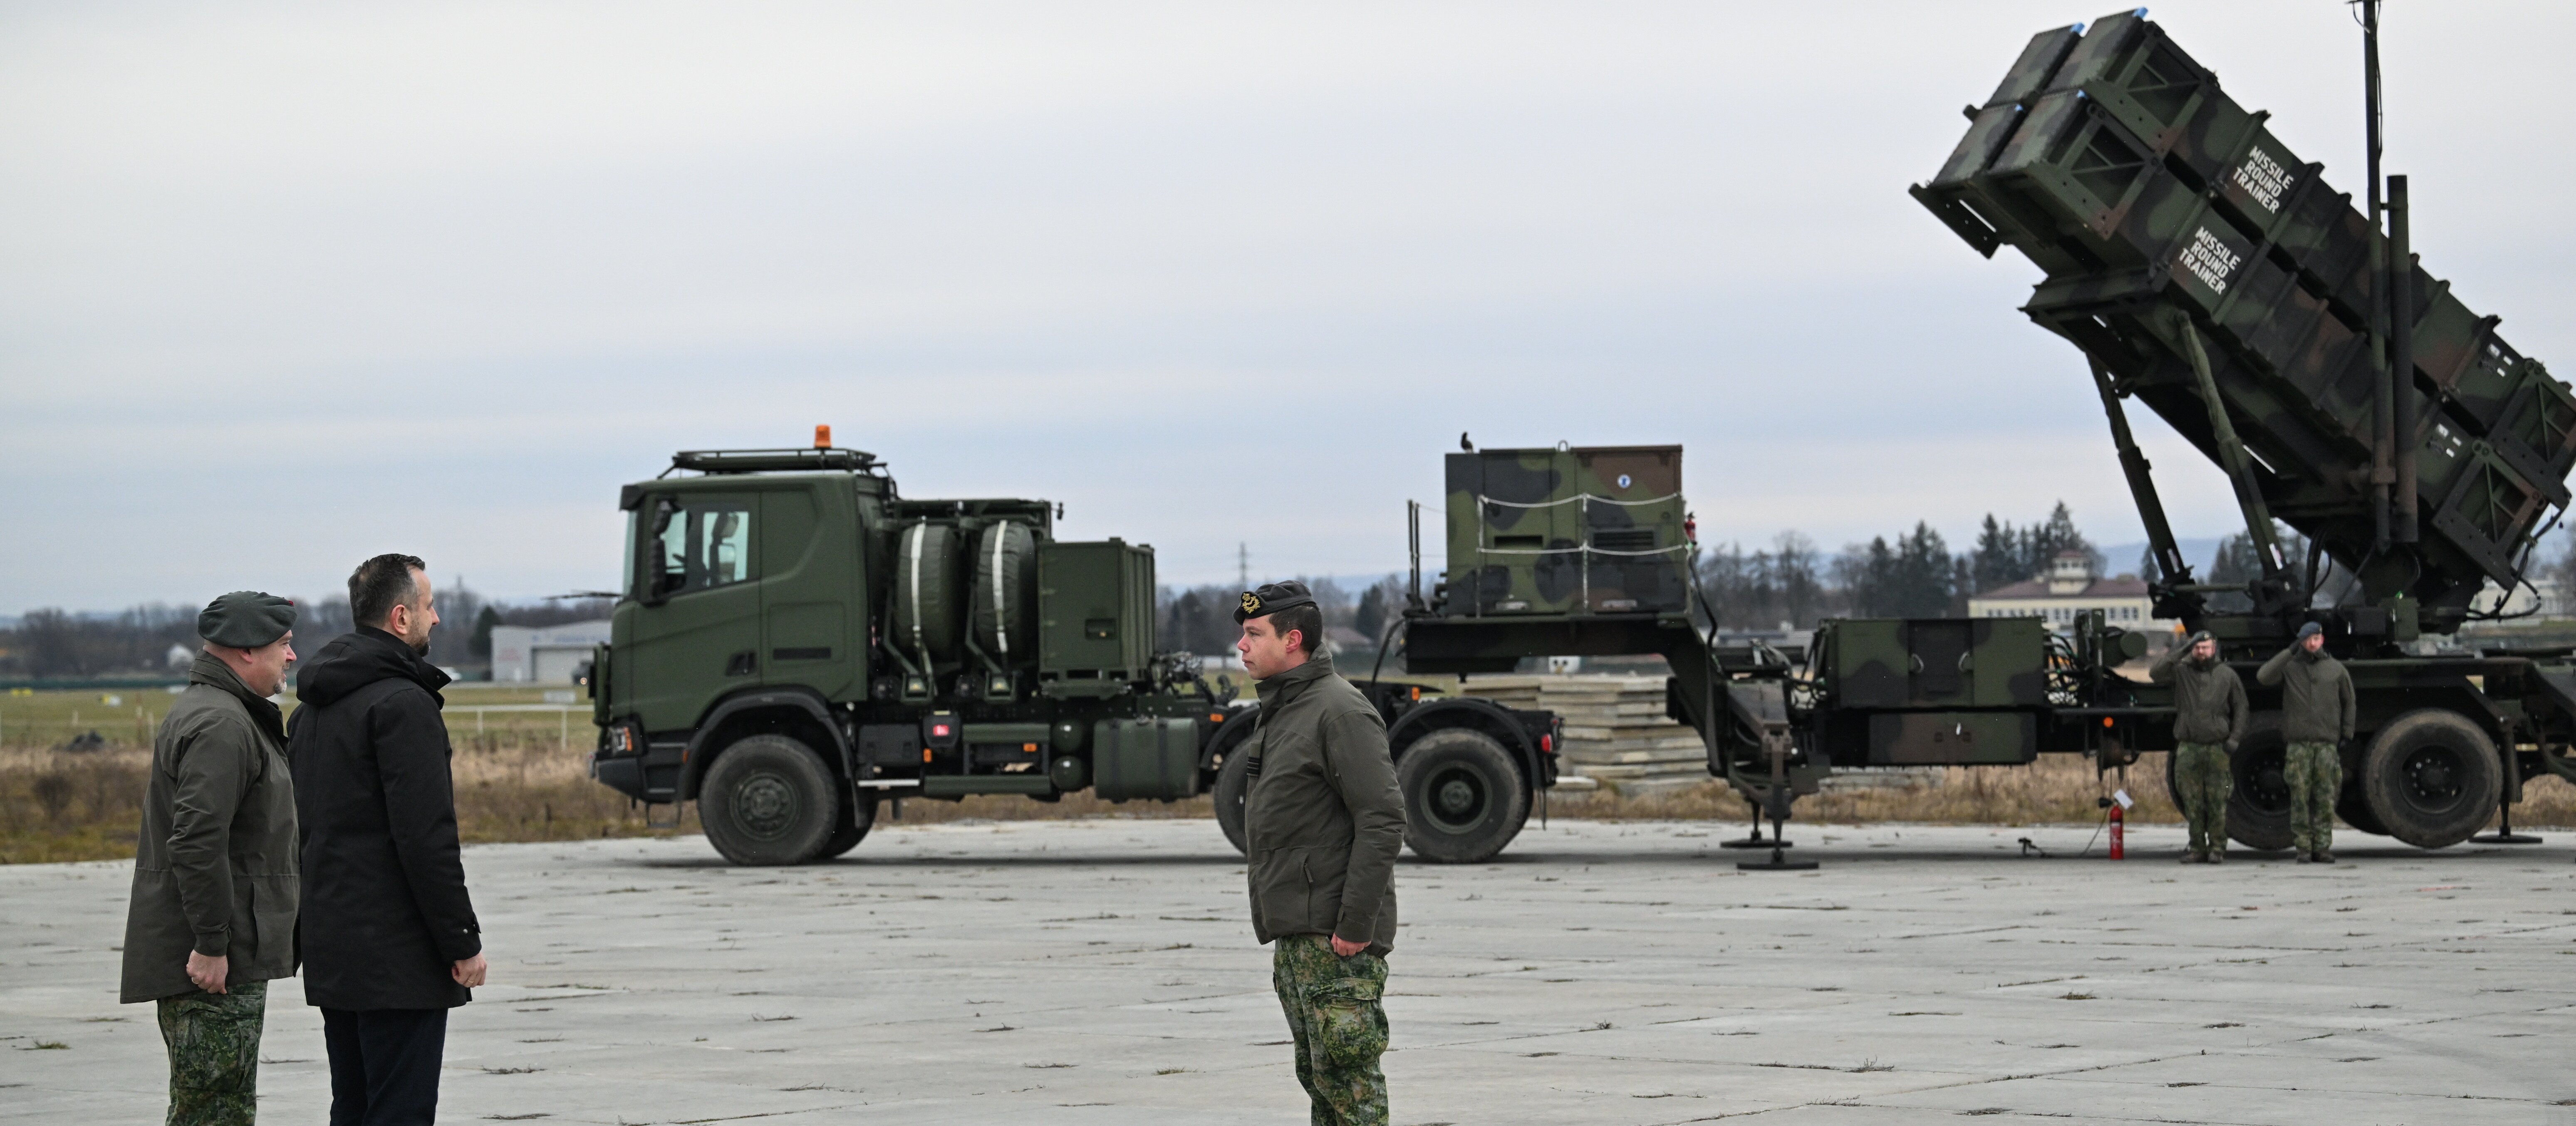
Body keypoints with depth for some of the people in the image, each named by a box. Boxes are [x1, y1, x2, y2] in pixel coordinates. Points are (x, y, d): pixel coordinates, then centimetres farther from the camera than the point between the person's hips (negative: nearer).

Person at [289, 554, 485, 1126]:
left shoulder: (314, 708, 16)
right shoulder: (404, 704, -15)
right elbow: (427, 839, -20)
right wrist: (463, 942, -14)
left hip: (331, 951, 9)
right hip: (398, 955, -9)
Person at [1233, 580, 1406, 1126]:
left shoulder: (1341, 712, -13)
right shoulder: (1281, 712, 18)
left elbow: (1383, 820, -19)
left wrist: (1356, 925, -21)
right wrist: (1283, 930, 20)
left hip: (1336, 938, -10)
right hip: (1296, 935, 10)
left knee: (1348, 1077, -10)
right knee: (1317, 1074, 13)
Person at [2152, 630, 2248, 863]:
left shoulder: (2227, 675, 9)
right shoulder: (2182, 671, 7)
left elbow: (2240, 708, 12)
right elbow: (2156, 674, -10)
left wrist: (2235, 738, 1)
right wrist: (2181, 651, -11)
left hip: (2217, 748, -1)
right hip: (2188, 747, 1)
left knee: (2217, 802, -4)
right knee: (2193, 803, 1)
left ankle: (2217, 849, 2)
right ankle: (2197, 849, 7)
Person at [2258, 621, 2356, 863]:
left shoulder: (2336, 669, 11)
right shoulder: (2290, 667, 8)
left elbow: (2349, 702, 19)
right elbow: (2263, 677, -10)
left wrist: (2347, 735, 11)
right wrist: (2290, 652, -9)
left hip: (2327, 744, 1)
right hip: (2299, 745, -1)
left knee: (2326, 799, -2)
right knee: (2300, 798, -3)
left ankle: (2323, 847, 1)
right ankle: (2303, 848, 0)